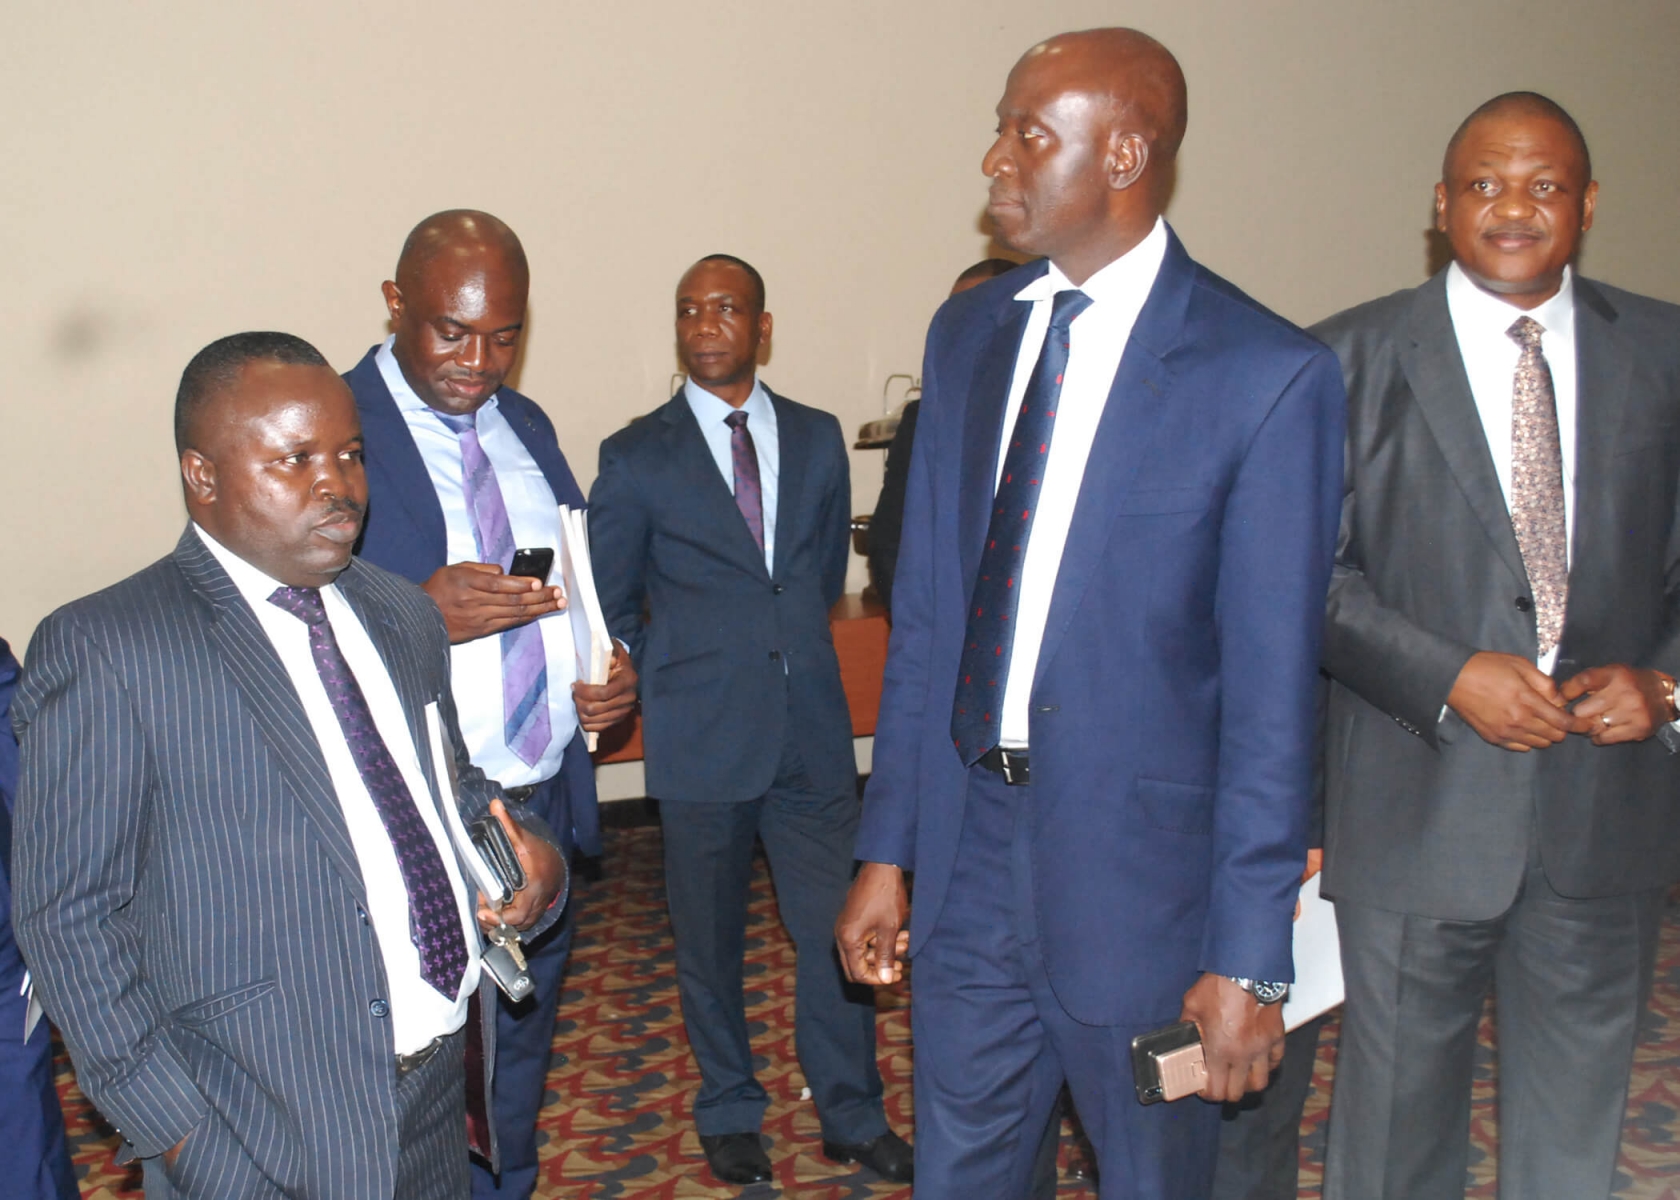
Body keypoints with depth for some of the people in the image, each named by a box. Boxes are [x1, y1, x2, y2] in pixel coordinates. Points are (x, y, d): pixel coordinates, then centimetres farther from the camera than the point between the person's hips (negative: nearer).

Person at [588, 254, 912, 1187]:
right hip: (702, 740, -2)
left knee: (838, 930, 6)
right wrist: (676, 678, 5)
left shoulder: (817, 438, 7)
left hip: (812, 730, 2)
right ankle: (729, 1113, 31)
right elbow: (611, 605, 5)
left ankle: (852, 1117, 24)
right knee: (710, 941, 11)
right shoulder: (636, 458, -2)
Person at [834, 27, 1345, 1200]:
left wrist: (1248, 960, -12)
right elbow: (925, 611, 7)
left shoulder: (1268, 376, -13)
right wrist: (886, 848, 7)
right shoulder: (969, 333, 5)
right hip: (966, 849, 5)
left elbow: (1271, 692, -13)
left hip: (1140, 870, -4)